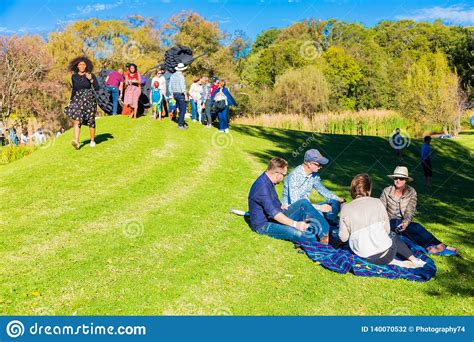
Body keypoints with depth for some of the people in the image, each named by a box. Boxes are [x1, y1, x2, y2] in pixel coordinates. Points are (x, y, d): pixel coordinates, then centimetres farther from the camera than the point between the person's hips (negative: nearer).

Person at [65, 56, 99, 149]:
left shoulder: (91, 75, -2)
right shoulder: (74, 76, 7)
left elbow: (97, 88, -10)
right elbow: (73, 89, 17)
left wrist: (90, 79, -23)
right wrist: (71, 101, 17)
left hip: (89, 100, -2)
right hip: (77, 100, 2)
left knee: (90, 121, 5)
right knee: (77, 120, -15)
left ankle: (92, 141, 20)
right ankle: (76, 141, -26)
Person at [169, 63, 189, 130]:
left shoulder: (172, 76, 10)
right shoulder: (181, 76, -14)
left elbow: (170, 87, 14)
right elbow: (183, 87, -20)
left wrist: (172, 94, 22)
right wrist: (186, 96, -15)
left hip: (175, 94, 8)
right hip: (181, 94, -8)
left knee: (181, 110, 17)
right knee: (183, 110, -2)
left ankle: (183, 123, 25)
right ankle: (180, 125, -3)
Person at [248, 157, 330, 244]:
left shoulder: (267, 181, 4)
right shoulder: (262, 186, -26)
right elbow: (273, 213, -31)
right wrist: (295, 224, -32)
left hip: (276, 217, 10)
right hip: (264, 225, -9)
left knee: (304, 203, -6)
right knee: (297, 233, -33)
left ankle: (325, 233, -15)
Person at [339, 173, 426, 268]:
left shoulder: (345, 209, -3)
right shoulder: (377, 202, -5)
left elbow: (343, 237, -2)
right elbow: (387, 229, 2)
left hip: (363, 255, 1)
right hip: (383, 252, -1)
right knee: (394, 237, 31)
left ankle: (392, 261, 7)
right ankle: (413, 259, 25)